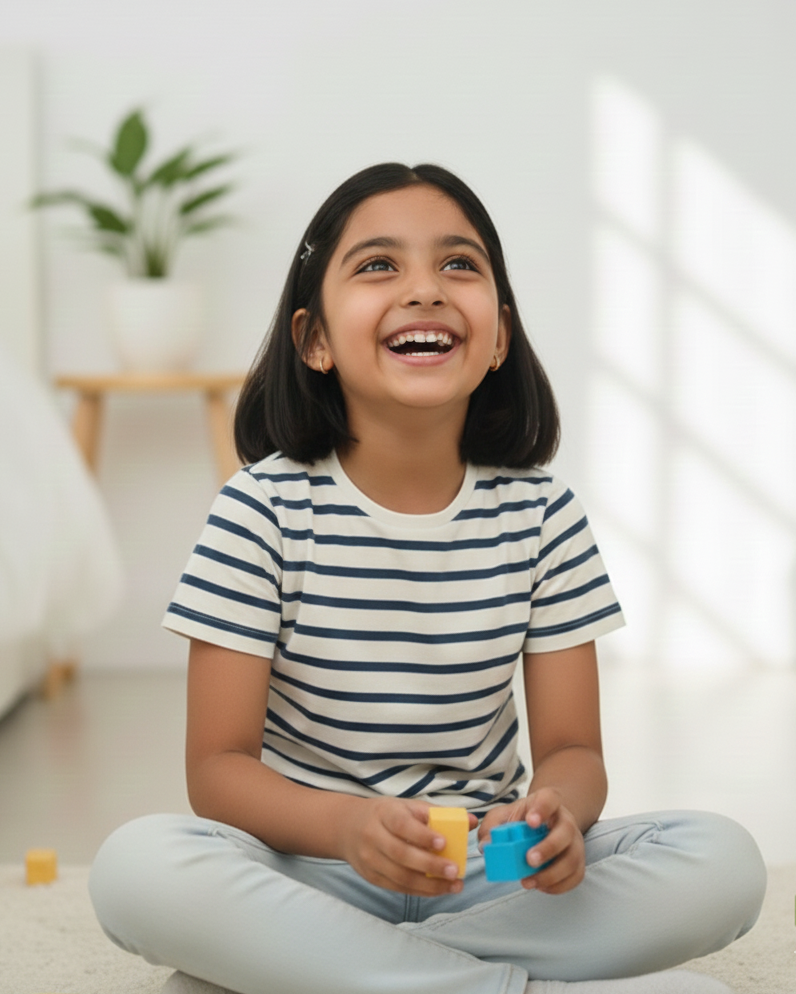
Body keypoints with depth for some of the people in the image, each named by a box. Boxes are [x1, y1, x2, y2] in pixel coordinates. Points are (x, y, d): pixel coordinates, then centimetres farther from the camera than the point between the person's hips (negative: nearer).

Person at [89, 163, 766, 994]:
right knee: (136, 867, -33)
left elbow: (572, 746, -1)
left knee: (725, 864, -21)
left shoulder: (540, 514, -1)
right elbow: (219, 767, -11)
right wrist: (348, 825, -32)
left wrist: (556, 809, -26)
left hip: (487, 873, 3)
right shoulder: (265, 510, -9)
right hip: (315, 868, -2)